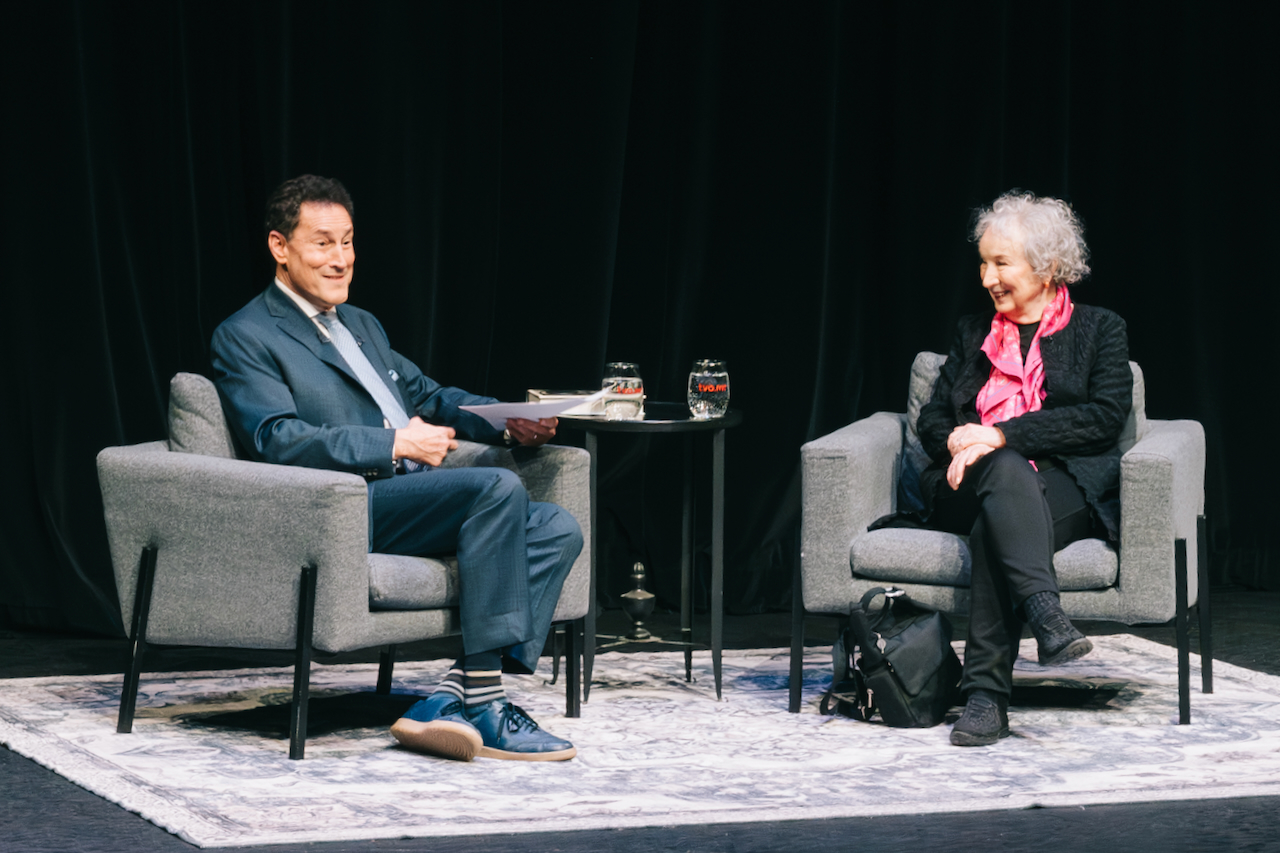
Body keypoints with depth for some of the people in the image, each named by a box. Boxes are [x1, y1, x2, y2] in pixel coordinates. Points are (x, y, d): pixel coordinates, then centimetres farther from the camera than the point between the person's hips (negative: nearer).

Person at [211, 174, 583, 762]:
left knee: (557, 529, -13)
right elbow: (278, 439, -13)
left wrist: (510, 421, 7)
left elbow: (428, 396, 29)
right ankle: (483, 702, -29)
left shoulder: (361, 326, 29)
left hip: (417, 503, 9)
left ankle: (452, 699, -25)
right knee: (497, 487, -29)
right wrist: (396, 444, -18)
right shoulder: (245, 338, 1)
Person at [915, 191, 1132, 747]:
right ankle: (1046, 617, -58)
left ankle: (985, 694, -45)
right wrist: (959, 441, -8)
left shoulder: (1099, 330, 14)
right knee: (1006, 472, -37)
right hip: (968, 487, 2)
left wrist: (1001, 435, -11)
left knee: (995, 525, -37)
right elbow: (931, 420, 20)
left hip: (1068, 487, -2)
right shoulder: (973, 333, 27)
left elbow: (1106, 415, -3)